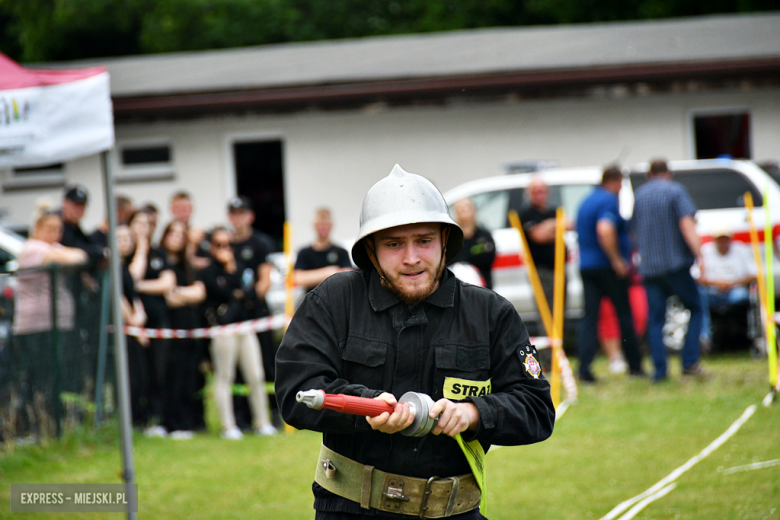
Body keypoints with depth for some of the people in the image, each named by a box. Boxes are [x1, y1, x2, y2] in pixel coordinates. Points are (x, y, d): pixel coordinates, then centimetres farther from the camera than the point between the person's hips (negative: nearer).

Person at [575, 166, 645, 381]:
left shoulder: (586, 202, 16)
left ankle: (584, 367, -13)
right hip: (607, 266, -7)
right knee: (624, 315, 5)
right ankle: (635, 366, 12)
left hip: (586, 265, 7)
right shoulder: (609, 201, -12)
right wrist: (617, 260, -23)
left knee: (589, 317, 1)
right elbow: (605, 230, -28)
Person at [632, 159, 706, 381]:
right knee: (695, 308, 9)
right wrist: (699, 255, -20)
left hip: (649, 268, 4)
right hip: (675, 263, -4)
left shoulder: (639, 195, 12)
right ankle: (689, 362, -4)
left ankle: (660, 370, -1)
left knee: (655, 319, 7)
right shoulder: (675, 191, -3)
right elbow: (687, 225, -15)